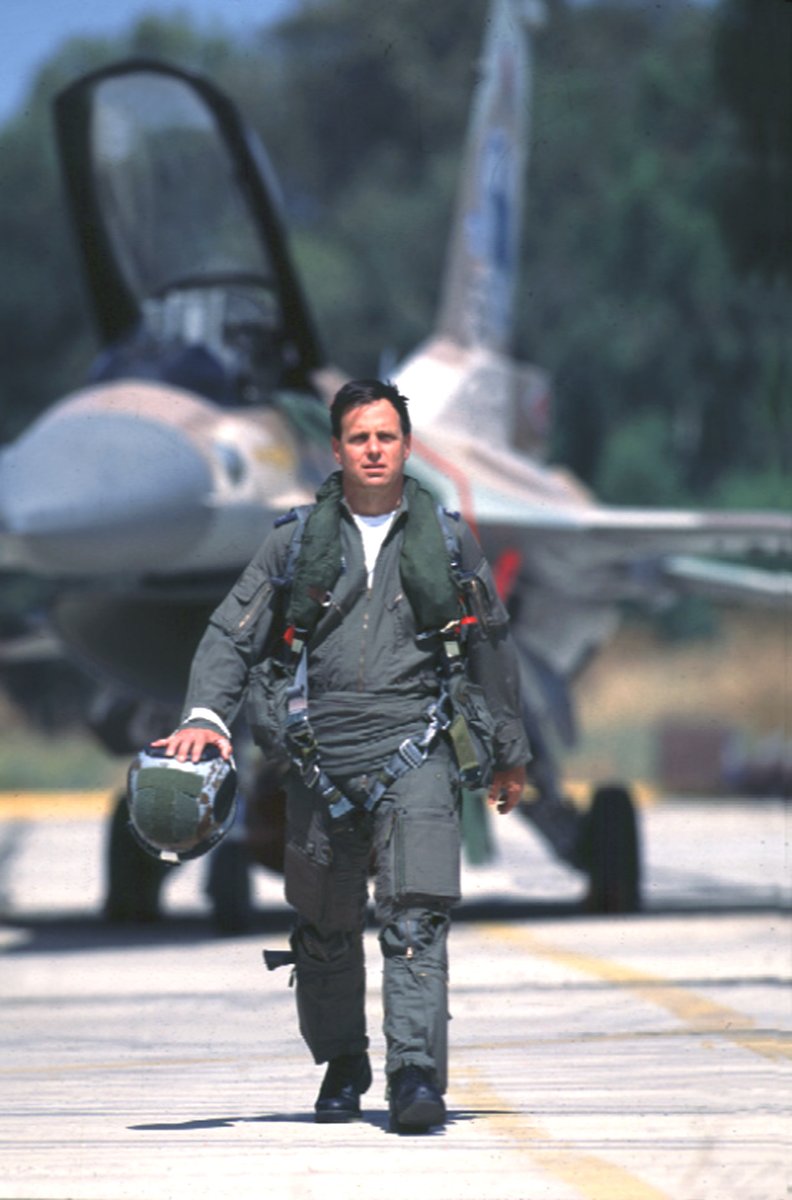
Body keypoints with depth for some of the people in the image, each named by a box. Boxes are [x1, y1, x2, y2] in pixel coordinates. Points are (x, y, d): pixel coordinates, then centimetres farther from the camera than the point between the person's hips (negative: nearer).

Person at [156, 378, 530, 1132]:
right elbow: (232, 636, 8)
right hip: (321, 756, 2)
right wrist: (205, 715, -10)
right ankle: (341, 1063, 29)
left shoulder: (446, 540, 9)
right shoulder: (296, 543, 8)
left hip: (415, 750, -2)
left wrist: (509, 752, 23)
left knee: (414, 918, -16)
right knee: (325, 928, 9)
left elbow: (491, 646, 18)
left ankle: (417, 1076, -21)